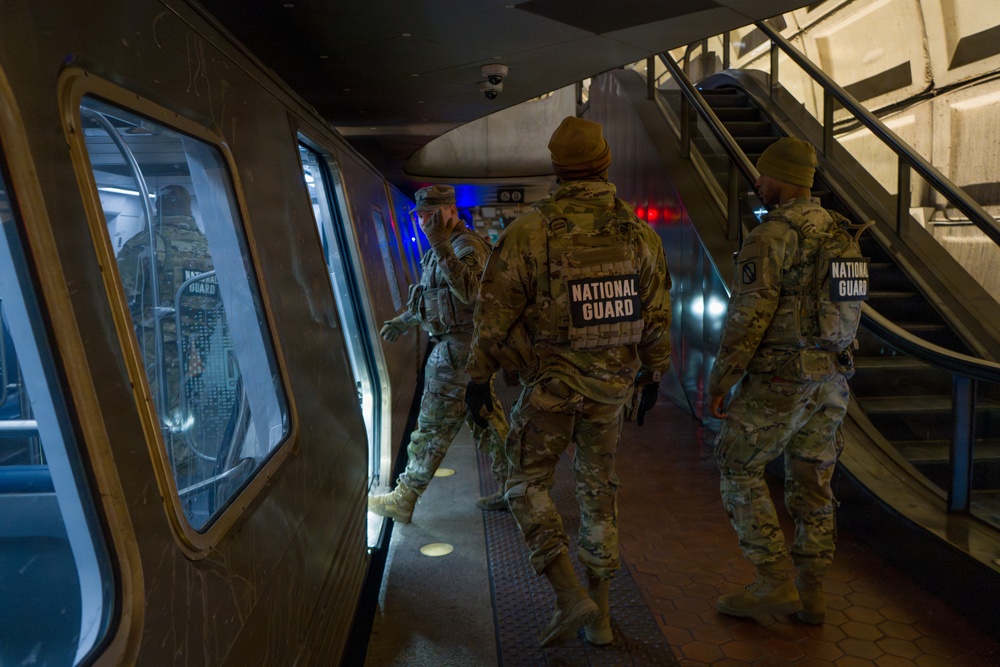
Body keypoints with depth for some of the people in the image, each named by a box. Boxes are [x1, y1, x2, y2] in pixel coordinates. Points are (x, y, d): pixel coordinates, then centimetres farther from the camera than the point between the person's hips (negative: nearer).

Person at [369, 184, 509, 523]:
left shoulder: (467, 245, -14)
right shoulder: (446, 248, 17)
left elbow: (470, 291, -33)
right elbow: (434, 296, 30)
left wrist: (440, 245, -38)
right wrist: (404, 320, 36)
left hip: (459, 349, -10)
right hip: (457, 346, 10)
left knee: (433, 426, -1)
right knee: (486, 420, 14)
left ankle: (402, 501, 9)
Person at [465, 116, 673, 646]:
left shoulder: (530, 231, -14)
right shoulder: (639, 233, -2)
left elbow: (496, 313, -10)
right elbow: (656, 316, 6)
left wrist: (479, 376, 1)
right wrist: (652, 373, 19)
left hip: (550, 383, -4)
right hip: (612, 384, 4)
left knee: (527, 486, 12)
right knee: (598, 489, 16)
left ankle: (571, 598, 0)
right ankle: (599, 614, 25)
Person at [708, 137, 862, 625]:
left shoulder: (769, 237, -16)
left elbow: (747, 319, -20)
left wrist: (720, 381, -11)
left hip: (777, 381, -8)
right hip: (829, 379, 8)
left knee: (738, 471, 5)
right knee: (812, 484, 13)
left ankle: (774, 585, 6)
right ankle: (809, 594, 19)